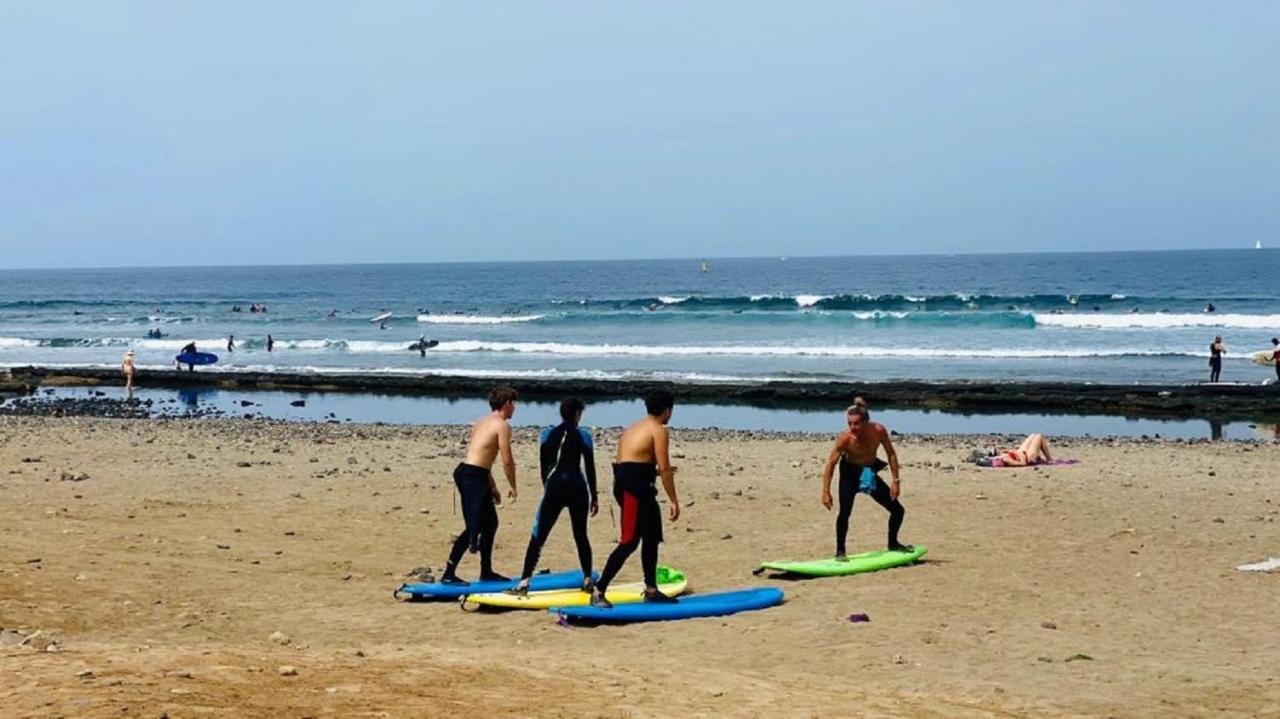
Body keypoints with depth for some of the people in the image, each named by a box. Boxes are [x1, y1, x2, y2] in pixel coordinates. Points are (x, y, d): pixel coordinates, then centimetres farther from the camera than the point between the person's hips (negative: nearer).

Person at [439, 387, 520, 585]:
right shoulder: (502, 425, -8)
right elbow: (507, 461, -12)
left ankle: (486, 572, 26)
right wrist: (513, 487, 2)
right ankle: (448, 574, -14)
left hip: (465, 472, 10)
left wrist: (492, 487, 28)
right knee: (473, 528, -10)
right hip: (474, 477, -10)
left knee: (490, 523, 18)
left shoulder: (482, 422, 21)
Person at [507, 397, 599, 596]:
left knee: (538, 536, -2)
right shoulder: (584, 436, 1)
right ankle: (587, 581, 16)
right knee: (581, 535, 14)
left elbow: (543, 465, 11)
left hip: (554, 487, 0)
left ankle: (524, 582, -12)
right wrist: (594, 497, 9)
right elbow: (590, 468, 2)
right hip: (578, 488, 0)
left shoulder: (547, 434, 4)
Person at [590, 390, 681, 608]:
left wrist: (657, 471, 35)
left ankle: (651, 590, 26)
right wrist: (673, 501, -10)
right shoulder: (658, 431, -7)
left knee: (652, 537, 18)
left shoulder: (635, 427, 21)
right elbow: (664, 469, -13)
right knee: (629, 542, -11)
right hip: (634, 489, -10)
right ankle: (598, 592, -14)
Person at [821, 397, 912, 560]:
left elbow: (891, 454, -9)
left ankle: (893, 544, 31)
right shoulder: (845, 439, -29)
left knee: (898, 510, 7)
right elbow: (831, 463, -24)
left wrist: (896, 481, -10)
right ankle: (840, 551, -10)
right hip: (850, 474, -4)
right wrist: (826, 492, -28)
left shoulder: (878, 431, -23)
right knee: (845, 511, -25)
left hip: (870, 473, 4)